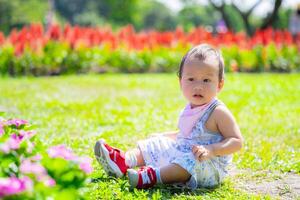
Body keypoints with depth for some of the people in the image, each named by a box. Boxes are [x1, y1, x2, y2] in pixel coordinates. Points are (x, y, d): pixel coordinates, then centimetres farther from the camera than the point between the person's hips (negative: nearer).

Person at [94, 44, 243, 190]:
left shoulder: (218, 112, -15)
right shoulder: (189, 110, 10)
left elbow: (236, 141, -19)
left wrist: (211, 150, -31)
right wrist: (164, 137, 19)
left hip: (209, 166, -9)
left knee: (191, 160, -39)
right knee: (154, 146, 7)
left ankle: (153, 176, -48)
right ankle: (123, 162, -13)